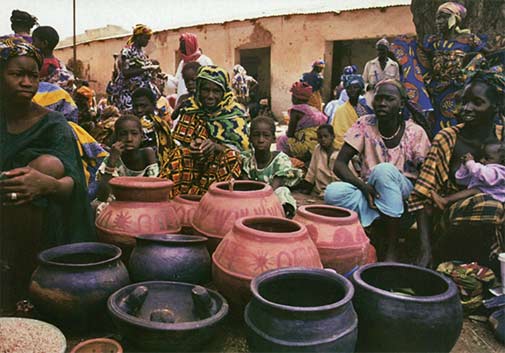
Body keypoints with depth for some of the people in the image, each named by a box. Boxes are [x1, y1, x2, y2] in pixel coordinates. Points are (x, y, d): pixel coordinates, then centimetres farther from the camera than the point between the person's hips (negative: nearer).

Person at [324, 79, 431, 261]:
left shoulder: (415, 133, -8)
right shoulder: (365, 125, -5)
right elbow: (339, 164, -10)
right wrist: (363, 185, -28)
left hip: (403, 194, -1)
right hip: (369, 192, 1)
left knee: (384, 170, -35)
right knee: (333, 192, -29)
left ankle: (392, 248, -26)